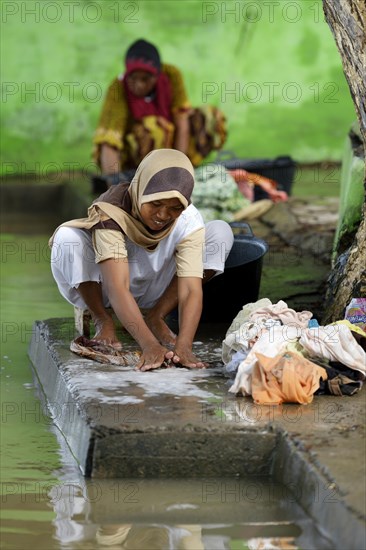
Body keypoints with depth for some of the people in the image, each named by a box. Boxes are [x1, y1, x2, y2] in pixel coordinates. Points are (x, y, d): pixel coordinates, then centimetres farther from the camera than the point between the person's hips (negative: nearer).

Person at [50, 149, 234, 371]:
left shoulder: (189, 221, -25)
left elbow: (191, 289, -35)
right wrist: (149, 345, -57)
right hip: (104, 290, -3)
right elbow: (118, 288, -44)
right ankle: (102, 320, -9)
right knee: (67, 237, -35)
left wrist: (184, 346, -53)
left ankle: (155, 317, -8)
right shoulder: (112, 213, -34)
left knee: (220, 232, -17)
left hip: (152, 292, 3)